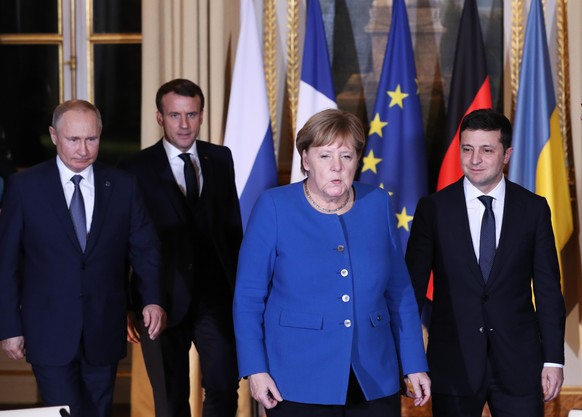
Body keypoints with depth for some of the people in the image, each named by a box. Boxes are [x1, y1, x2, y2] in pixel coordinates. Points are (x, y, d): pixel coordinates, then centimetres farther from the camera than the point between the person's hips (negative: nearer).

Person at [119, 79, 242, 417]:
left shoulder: (221, 159, 7)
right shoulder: (137, 169, -4)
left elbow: (233, 226, 11)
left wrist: (240, 288, 7)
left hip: (217, 297, 2)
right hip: (166, 300, -2)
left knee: (224, 390, -2)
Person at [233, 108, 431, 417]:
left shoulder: (378, 204, 6)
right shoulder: (274, 207, -3)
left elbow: (399, 293, 9)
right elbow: (248, 296, -3)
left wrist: (414, 366, 6)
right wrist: (255, 370, -10)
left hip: (374, 382, 3)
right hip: (299, 384, -3)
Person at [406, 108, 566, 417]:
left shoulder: (534, 209, 3)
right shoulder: (433, 209, 1)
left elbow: (548, 289, 4)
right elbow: (413, 285, 3)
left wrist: (553, 359, 0)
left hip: (519, 364, 1)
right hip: (453, 365, 0)